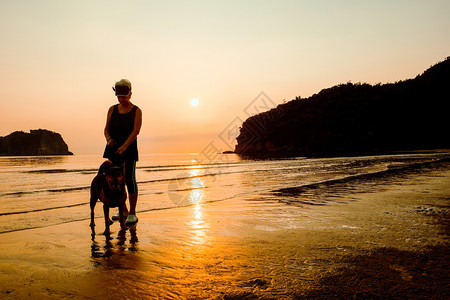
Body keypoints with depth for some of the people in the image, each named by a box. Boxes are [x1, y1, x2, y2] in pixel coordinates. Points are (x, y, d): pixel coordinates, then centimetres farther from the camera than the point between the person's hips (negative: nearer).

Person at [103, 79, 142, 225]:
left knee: (129, 179, -8)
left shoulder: (136, 111, 0)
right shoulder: (112, 109, 12)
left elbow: (136, 131, -12)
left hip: (128, 148, -4)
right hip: (113, 147, 5)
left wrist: (124, 146, -26)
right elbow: (107, 128, 9)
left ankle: (132, 213, -2)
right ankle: (123, 210, 21)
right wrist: (108, 139, -14)